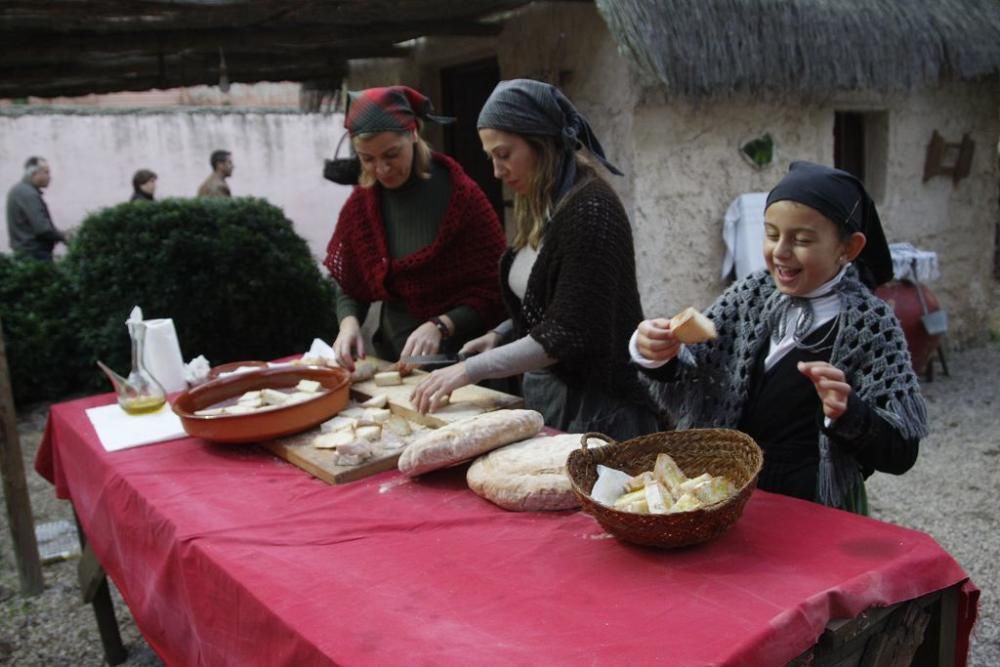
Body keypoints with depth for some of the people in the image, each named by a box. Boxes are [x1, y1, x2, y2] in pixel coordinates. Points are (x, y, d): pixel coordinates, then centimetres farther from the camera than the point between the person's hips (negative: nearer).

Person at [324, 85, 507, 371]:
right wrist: (349, 321, -11)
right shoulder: (359, 206, 2)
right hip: (393, 358, 4)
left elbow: (493, 292, -10)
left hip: (459, 359, -4)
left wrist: (440, 325, -24)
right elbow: (350, 289, 9)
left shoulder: (461, 196, -11)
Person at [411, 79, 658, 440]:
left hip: (594, 402, -8)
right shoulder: (540, 207, 7)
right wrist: (501, 335, 3)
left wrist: (471, 369, -23)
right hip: (544, 392, 8)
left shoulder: (591, 210, -20)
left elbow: (568, 333, -24)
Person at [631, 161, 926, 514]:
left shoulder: (870, 323, -12)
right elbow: (693, 378, 1)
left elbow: (900, 453, -10)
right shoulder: (751, 293, -1)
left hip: (813, 513, -2)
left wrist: (847, 412, -27)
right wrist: (660, 356, -19)